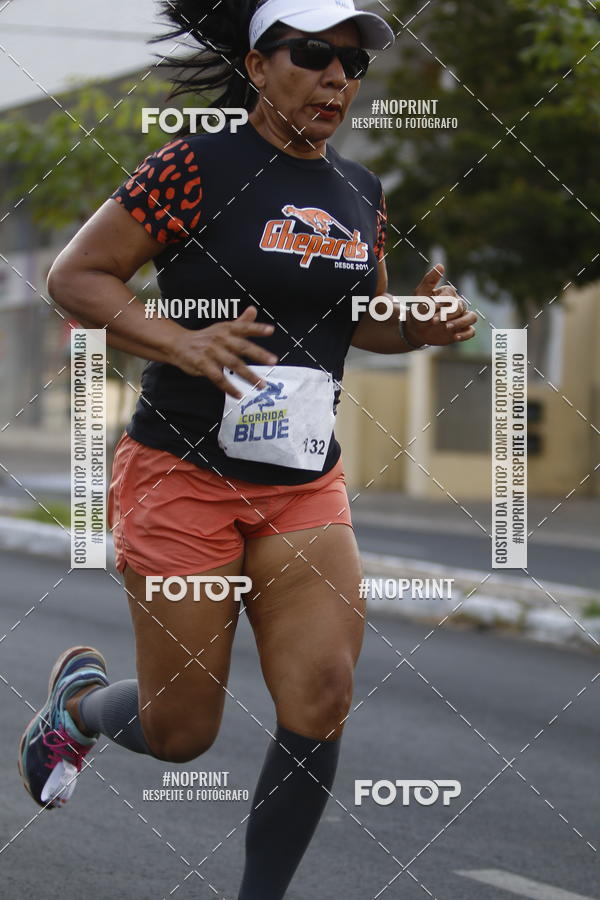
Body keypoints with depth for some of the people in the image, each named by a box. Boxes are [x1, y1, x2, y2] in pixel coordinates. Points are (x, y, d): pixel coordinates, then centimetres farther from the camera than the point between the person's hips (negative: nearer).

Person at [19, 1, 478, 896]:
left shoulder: (362, 194, 8)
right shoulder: (199, 166, -12)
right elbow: (74, 275, -10)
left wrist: (419, 326, 1)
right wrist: (179, 341, -25)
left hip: (306, 487, 5)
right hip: (184, 475, -5)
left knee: (322, 699, -9)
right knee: (181, 731, 3)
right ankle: (79, 693, 38)